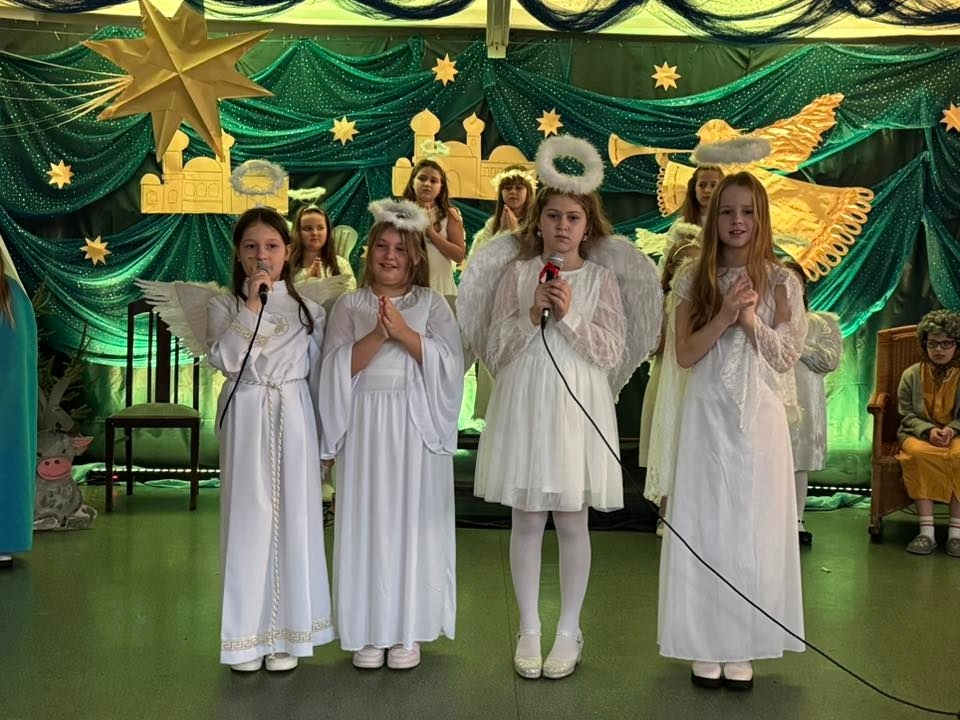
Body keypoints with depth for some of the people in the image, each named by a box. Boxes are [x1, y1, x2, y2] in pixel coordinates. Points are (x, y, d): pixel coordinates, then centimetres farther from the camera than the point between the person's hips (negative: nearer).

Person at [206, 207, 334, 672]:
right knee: (248, 520, 2)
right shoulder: (225, 307, 3)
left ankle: (288, 634, 17)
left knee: (294, 519, 4)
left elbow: (317, 377, 8)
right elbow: (222, 358, -14)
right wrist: (252, 305, -18)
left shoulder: (307, 309, 6)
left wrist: (326, 439, 8)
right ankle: (247, 635, 15)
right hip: (246, 420, -1)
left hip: (294, 420, 1)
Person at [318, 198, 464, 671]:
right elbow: (339, 367, -6)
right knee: (366, 521, 4)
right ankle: (369, 631, 15)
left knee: (412, 520, 3)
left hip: (415, 426, -1)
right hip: (365, 425, 1)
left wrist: (404, 333, -17)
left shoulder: (432, 304, 5)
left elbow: (449, 364, -7)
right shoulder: (349, 306, 6)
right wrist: (378, 334, -18)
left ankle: (408, 630, 15)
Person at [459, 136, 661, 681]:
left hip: (578, 406, -1)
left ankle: (570, 631, 21)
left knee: (572, 521, 6)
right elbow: (494, 349, 0)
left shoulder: (602, 278, 2)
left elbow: (611, 353, -4)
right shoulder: (516, 273, 4)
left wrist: (570, 316, -14)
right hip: (524, 404, 1)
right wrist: (531, 314, -13)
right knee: (527, 520, 7)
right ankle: (529, 629, 21)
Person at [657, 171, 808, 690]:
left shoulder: (781, 282, 2)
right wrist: (725, 316, -16)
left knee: (753, 526, 5)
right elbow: (685, 355, -4)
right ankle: (706, 645, 15)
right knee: (705, 524, 4)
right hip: (708, 415, 0)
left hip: (759, 417, 0)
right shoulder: (694, 279, 2)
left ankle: (742, 647, 17)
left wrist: (752, 321, -16)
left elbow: (788, 356, -2)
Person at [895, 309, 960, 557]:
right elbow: (907, 414, 3)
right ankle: (926, 531, -35)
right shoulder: (912, 375, 8)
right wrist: (928, 430, -16)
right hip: (918, 433, 1)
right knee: (920, 454, -35)